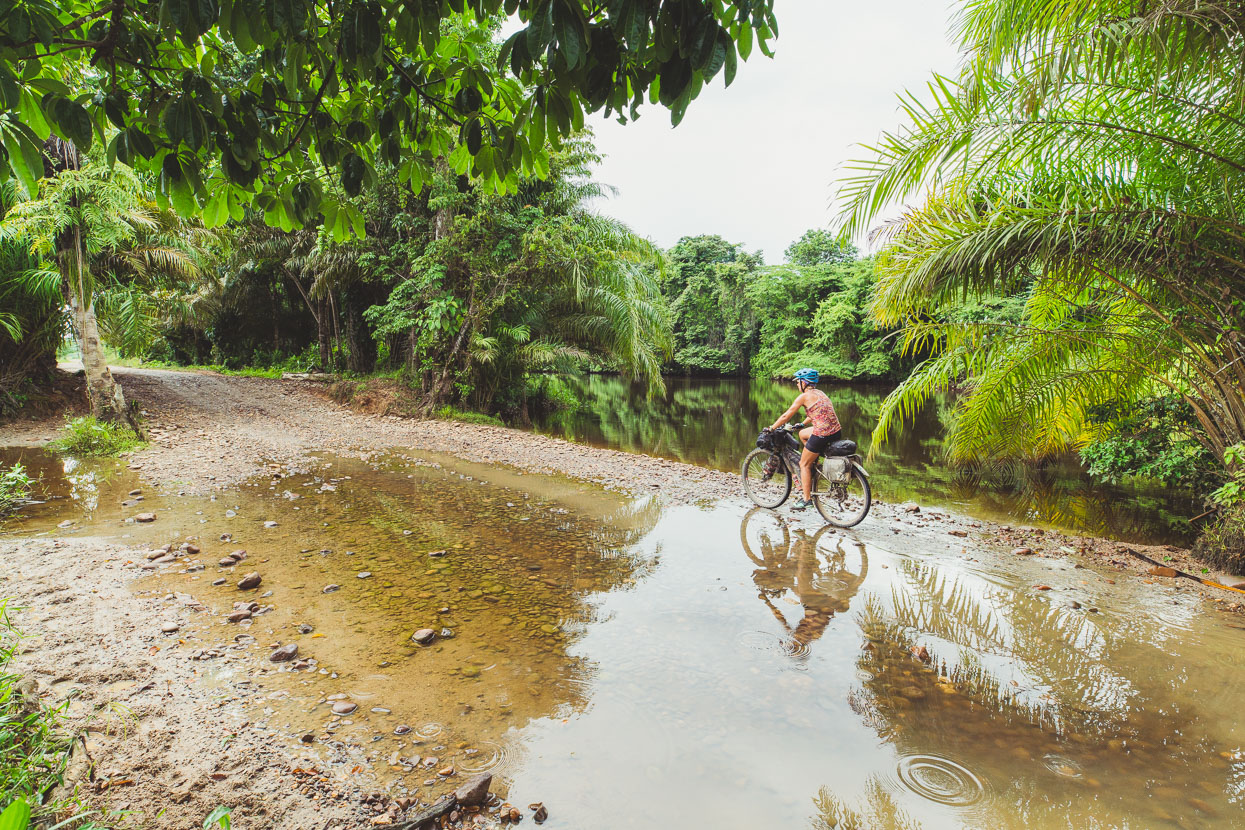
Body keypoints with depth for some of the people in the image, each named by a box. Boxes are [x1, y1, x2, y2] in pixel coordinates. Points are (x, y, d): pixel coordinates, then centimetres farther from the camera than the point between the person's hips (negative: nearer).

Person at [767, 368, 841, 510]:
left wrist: (771, 428, 7)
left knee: (804, 464, 8)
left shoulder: (804, 396, -6)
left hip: (822, 435, -8)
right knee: (803, 434, 30)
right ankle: (814, 464, 28)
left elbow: (786, 416, -4)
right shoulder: (819, 393, 17)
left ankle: (806, 499, 9)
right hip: (836, 431, 8)